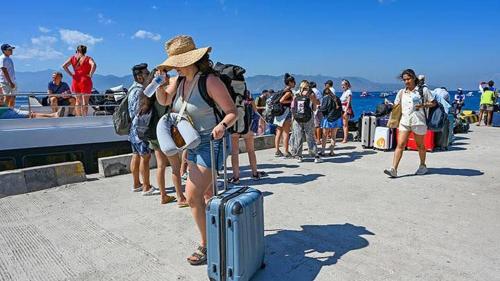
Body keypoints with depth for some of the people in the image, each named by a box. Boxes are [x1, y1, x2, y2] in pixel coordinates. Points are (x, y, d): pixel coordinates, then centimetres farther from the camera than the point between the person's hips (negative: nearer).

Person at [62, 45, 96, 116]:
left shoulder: (73, 58, 8)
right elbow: (94, 65, -22)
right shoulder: (88, 58, -1)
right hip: (85, 81, -3)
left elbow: (64, 66, -1)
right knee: (85, 102, 0)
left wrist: (70, 74, 4)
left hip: (76, 80, 3)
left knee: (78, 101, 14)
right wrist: (90, 74, -13)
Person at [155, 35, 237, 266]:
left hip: (211, 143, -8)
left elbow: (233, 112, -18)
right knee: (207, 193, 20)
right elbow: (164, 101, 19)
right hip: (192, 144, 9)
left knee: (193, 196, -11)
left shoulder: (210, 81, -20)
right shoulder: (179, 80, 3)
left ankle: (206, 246, 6)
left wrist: (222, 125, -38)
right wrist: (160, 83, 1)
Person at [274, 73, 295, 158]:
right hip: (286, 111, -9)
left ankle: (277, 151, 13)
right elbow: (281, 100, -21)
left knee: (279, 132, 9)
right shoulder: (289, 91, -11)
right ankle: (286, 152, -3)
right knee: (286, 133, -5)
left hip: (279, 112, 9)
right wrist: (291, 101, -11)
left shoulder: (283, 90, 15)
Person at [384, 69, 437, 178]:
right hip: (404, 121, 2)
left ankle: (422, 166, 34)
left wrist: (423, 105, -13)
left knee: (420, 145, 13)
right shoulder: (401, 92, 10)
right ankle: (393, 169, -15)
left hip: (418, 121, -2)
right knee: (400, 145, -9)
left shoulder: (423, 90, 0)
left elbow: (433, 103, 4)